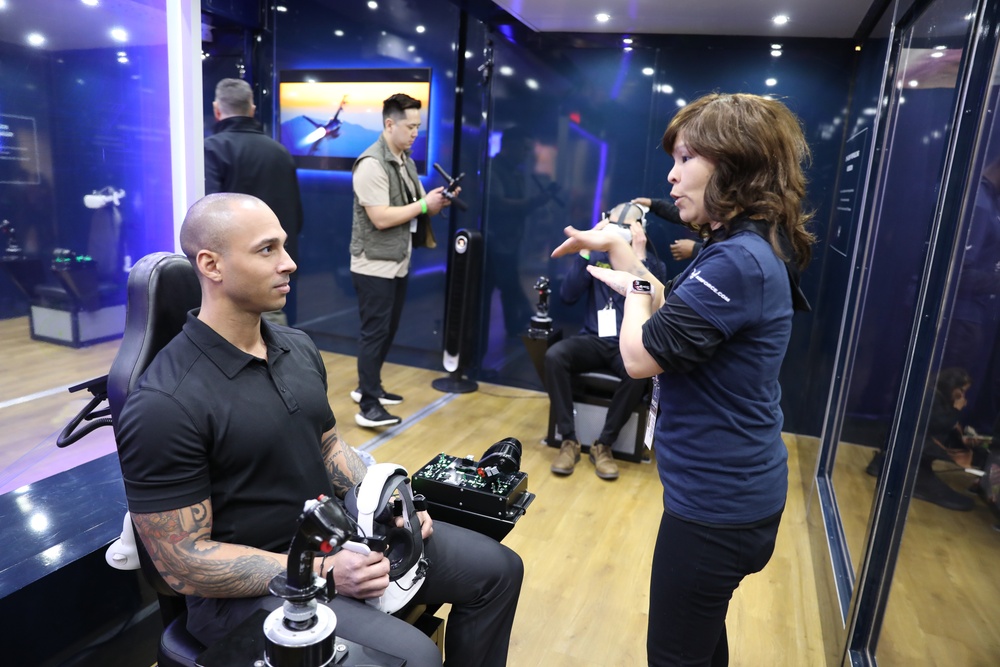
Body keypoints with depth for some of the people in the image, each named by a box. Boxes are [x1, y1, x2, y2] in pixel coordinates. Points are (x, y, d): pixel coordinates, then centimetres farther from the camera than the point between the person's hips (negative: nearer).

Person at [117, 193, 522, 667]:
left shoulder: (298, 348, 1)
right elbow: (183, 561, -19)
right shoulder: (164, 403, -22)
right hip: (250, 586, -6)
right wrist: (321, 572, -22)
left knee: (496, 569, 5)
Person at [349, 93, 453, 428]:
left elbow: (416, 207, 15)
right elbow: (381, 218, -23)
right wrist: (424, 204, -18)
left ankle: (368, 387, 29)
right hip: (374, 266, -9)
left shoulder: (406, 161, 13)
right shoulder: (371, 164, -16)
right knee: (374, 332, -6)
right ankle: (368, 406, 1)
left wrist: (439, 202, -5)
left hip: (398, 264, 9)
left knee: (388, 331, 15)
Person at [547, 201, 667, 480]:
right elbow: (568, 296, -3)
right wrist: (585, 250, -10)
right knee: (554, 355, -29)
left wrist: (639, 256, -18)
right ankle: (569, 440, -19)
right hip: (593, 339, 2)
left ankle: (603, 445, -17)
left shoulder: (653, 264, 4)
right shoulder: (597, 257, 9)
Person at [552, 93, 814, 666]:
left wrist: (635, 287, -6)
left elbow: (642, 357, -25)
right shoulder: (752, 249, 7)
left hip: (718, 501, -10)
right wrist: (618, 249, 8)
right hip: (731, 488, 10)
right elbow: (674, 315, 14)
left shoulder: (738, 261, -26)